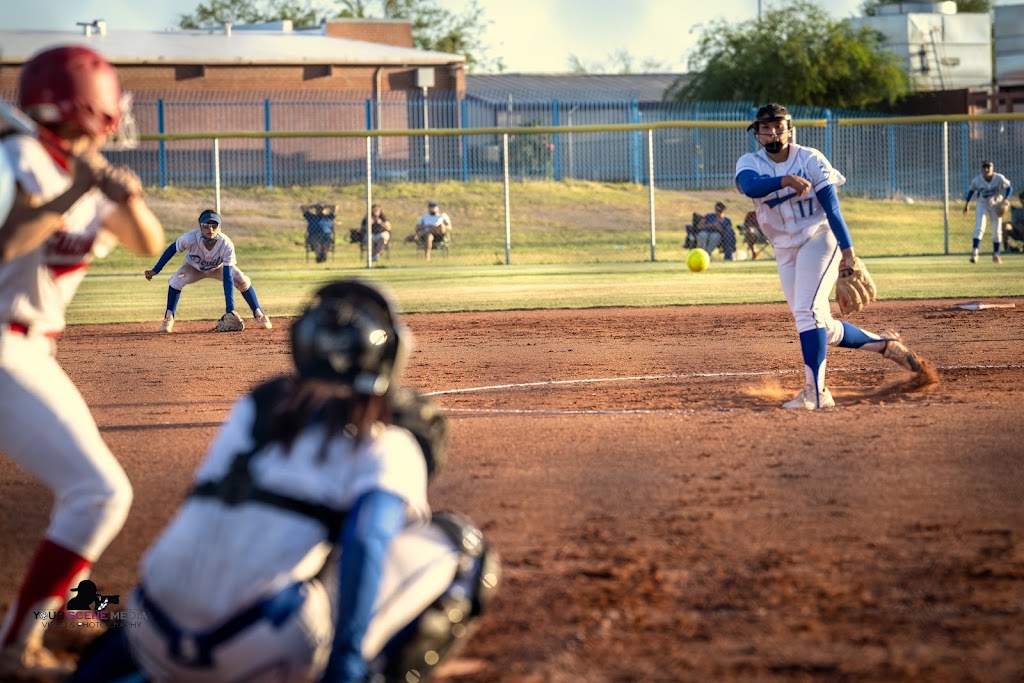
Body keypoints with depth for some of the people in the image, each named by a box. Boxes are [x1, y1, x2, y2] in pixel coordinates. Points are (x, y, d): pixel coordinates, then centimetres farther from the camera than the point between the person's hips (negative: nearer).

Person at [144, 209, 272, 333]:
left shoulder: (226, 245, -38)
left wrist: (230, 309, -42)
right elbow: (172, 249, -18)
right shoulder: (190, 238, -39)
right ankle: (168, 318, -8)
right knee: (176, 281, -27)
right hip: (194, 267, 0)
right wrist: (155, 270, -15)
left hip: (219, 268, 0)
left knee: (243, 281, -23)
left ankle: (259, 315, -4)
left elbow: (228, 278, -37)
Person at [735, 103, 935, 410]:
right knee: (822, 328, 6)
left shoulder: (810, 159, -7)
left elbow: (832, 207, -9)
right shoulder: (750, 163, -1)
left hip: (818, 238, -5)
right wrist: (785, 180, -43)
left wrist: (848, 251, -17)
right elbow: (750, 186, -25)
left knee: (807, 312, -22)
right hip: (784, 250, 5)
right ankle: (884, 344, 26)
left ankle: (814, 391, -24)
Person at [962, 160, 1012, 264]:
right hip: (982, 204, -1)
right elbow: (971, 190, 0)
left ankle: (996, 254, 24)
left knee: (997, 231, 7)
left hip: (996, 205, 1)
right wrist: (966, 204, 1)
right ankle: (974, 253, -24)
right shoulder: (977, 180, -18)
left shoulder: (999, 178, -20)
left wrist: (1006, 200, -23)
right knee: (979, 228, -17)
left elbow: (1009, 188, -9)